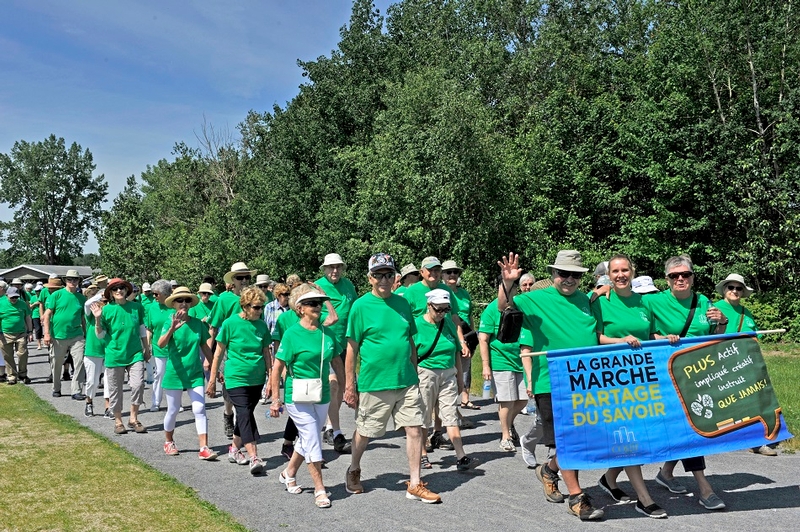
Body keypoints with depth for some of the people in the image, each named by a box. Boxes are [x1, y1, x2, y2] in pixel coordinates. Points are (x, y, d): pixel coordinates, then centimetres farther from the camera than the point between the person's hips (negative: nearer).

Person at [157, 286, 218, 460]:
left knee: (199, 410, -6)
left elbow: (205, 347, 11)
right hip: (174, 373, -2)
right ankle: (168, 442, 35)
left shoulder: (198, 323, 0)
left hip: (195, 373, 2)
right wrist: (172, 329, -44)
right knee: (173, 410, 12)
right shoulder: (170, 322, -9)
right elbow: (160, 344, -26)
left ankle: (203, 448, -6)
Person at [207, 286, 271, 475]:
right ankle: (254, 458, -17)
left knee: (246, 415, 13)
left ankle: (234, 449, 32)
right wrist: (212, 380, 0)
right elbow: (219, 352, -2)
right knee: (245, 415, -13)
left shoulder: (261, 325, 4)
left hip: (257, 379, 5)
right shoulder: (230, 323, -8)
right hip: (236, 378, -5)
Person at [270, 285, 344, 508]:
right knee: (312, 441, -4)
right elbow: (277, 367, -10)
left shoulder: (328, 333, 3)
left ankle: (288, 473, 40)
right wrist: (276, 399, -11)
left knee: (307, 440, 18)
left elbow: (337, 362, 13)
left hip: (322, 396, 6)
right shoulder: (292, 334, -12)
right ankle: (320, 490, 7)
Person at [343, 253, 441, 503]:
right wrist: (349, 385, -8)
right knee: (365, 432, 12)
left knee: (415, 429, 1)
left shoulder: (403, 303, 7)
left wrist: (414, 373, 15)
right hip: (373, 383, -4)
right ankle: (353, 471, 38)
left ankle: (415, 484, 12)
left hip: (406, 382, 4)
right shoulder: (361, 306, -7)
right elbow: (352, 348, -7)